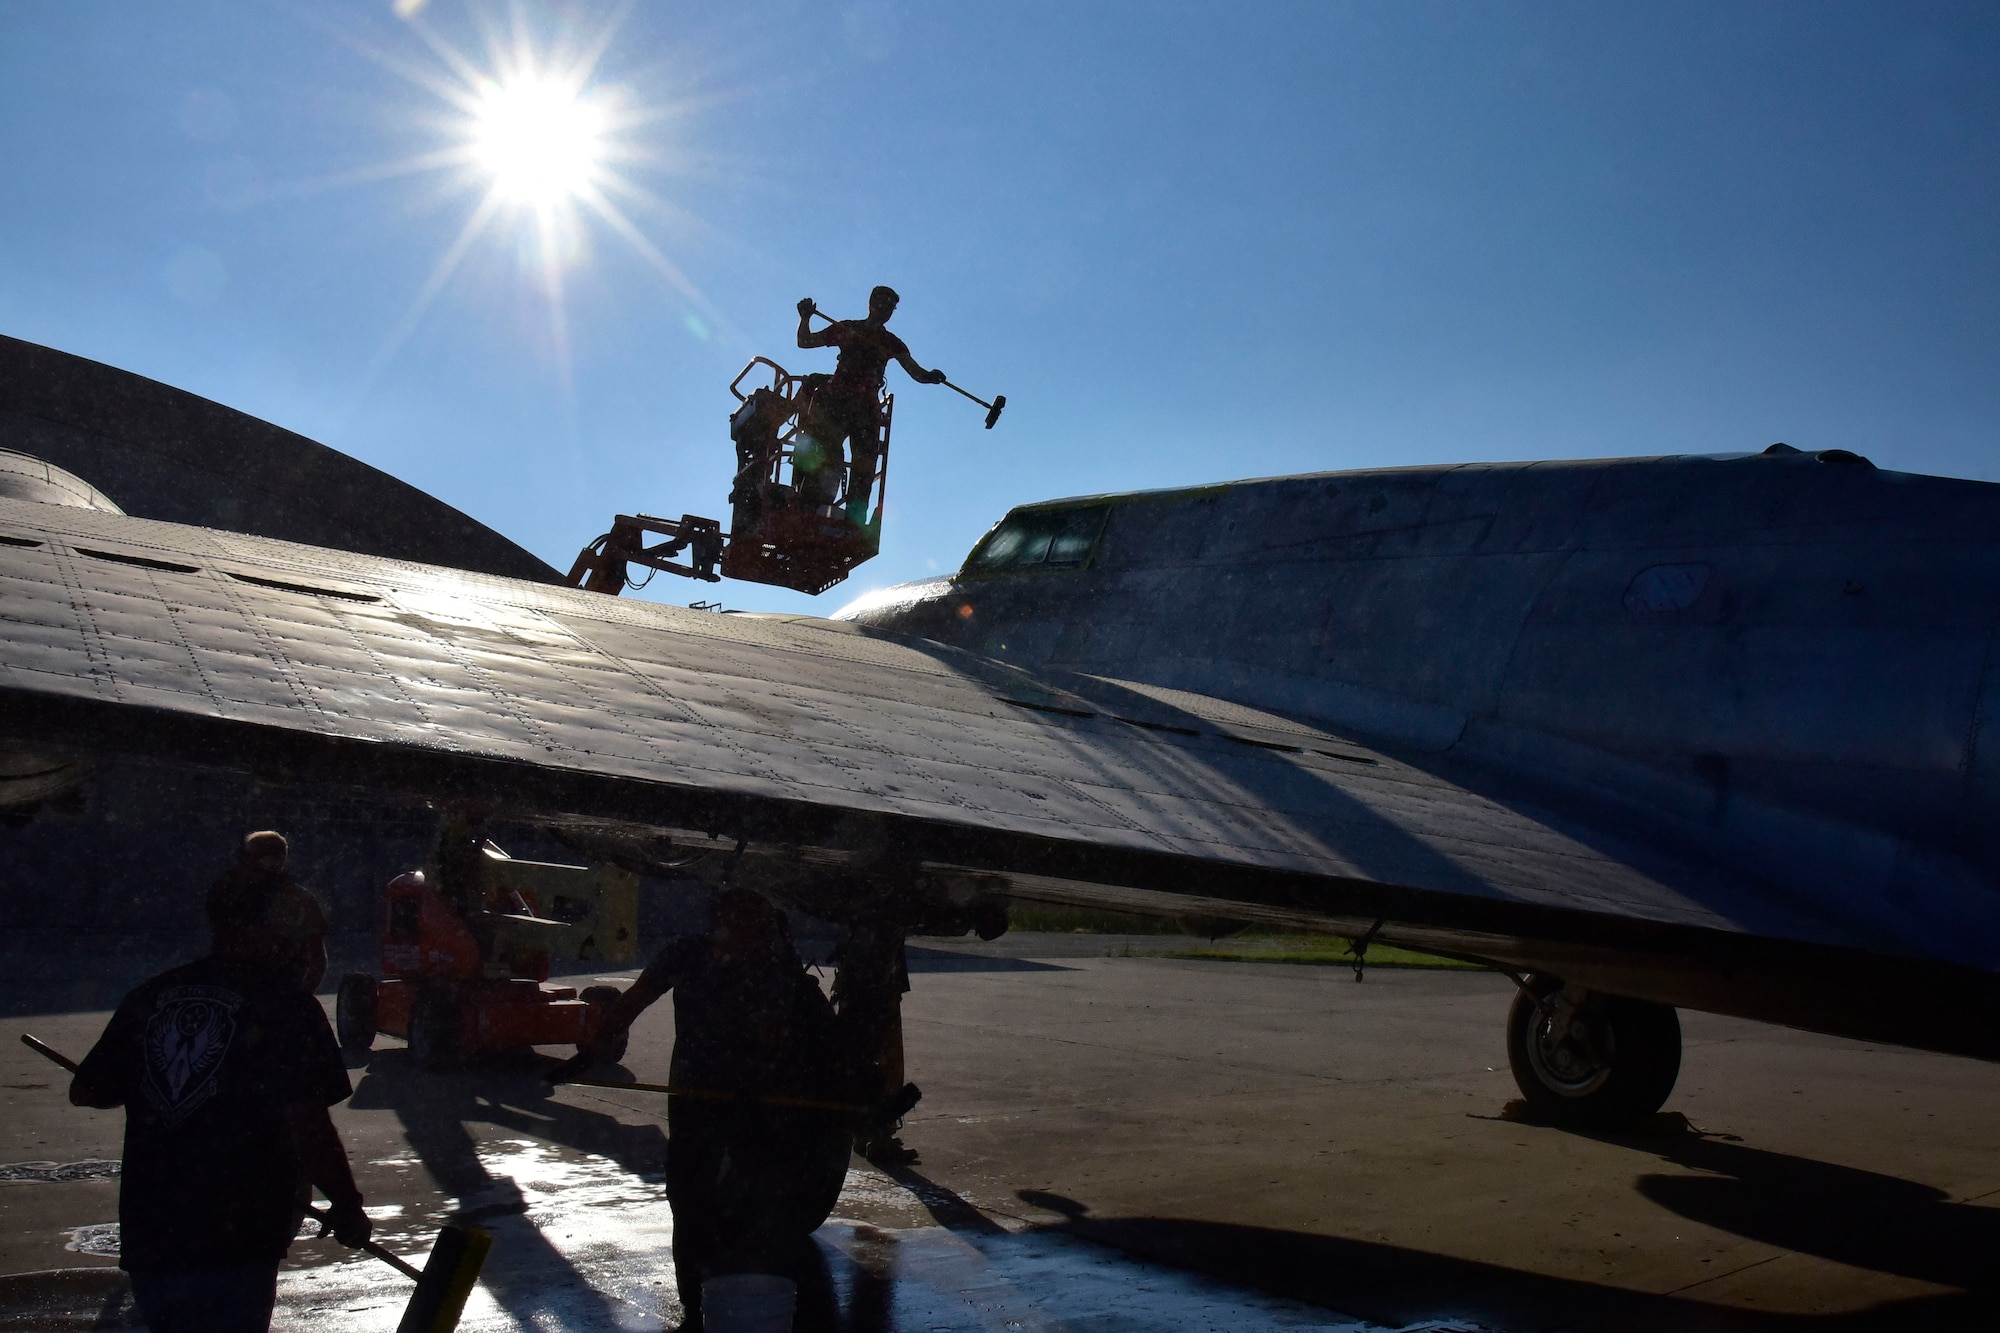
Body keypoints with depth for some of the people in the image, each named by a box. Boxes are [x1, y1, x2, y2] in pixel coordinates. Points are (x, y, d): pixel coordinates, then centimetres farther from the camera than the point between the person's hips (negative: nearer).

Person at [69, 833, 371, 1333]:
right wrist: (348, 1211, -2)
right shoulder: (286, 1005, -11)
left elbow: (86, 1091, 12)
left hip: (146, 1240, 6)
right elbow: (307, 1128, -15)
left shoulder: (152, 996, 5)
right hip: (232, 1249, -5)